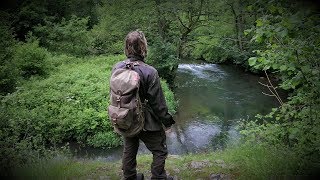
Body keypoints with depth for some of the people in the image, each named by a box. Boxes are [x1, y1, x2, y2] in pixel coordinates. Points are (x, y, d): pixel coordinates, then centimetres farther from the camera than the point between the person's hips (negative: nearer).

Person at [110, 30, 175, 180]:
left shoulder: (117, 68, -8)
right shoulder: (149, 72, -25)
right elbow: (157, 102, -19)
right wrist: (167, 121, -4)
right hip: (147, 123, -6)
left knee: (129, 151, 24)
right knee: (160, 152, 16)